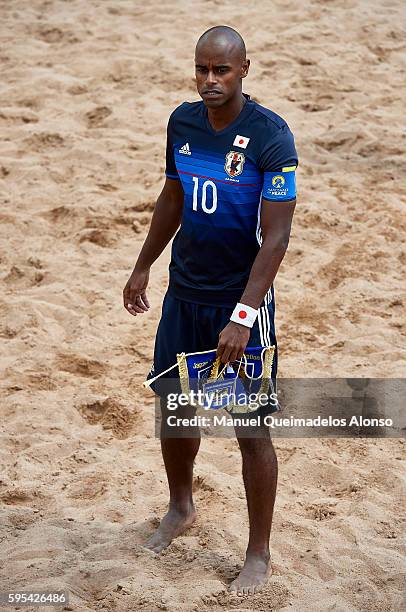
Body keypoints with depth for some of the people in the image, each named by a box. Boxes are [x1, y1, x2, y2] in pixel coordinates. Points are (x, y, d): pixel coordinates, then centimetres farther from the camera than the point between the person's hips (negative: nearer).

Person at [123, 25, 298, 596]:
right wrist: (143, 267, 20)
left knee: (252, 431, 1)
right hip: (184, 293, 6)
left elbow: (276, 235, -20)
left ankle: (258, 555, 16)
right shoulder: (182, 121, 1)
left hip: (241, 302, -6)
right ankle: (180, 508, 44)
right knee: (172, 405, 18)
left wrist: (243, 316, -25)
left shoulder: (270, 135, -18)